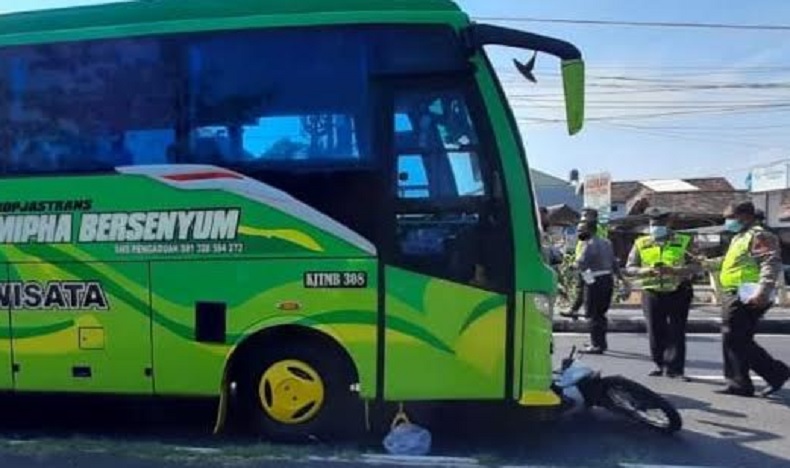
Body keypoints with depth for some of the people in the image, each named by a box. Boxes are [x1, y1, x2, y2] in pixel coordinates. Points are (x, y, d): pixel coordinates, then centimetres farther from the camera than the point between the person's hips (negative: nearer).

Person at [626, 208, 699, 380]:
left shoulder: (684, 241, 3)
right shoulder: (641, 243, 8)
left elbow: (695, 266, -3)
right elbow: (629, 268, 7)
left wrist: (674, 270, -20)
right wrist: (644, 271, -14)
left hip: (678, 293, -2)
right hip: (652, 293, 2)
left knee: (676, 332, -2)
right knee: (656, 332, 6)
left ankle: (675, 368, 3)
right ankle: (661, 365, 21)